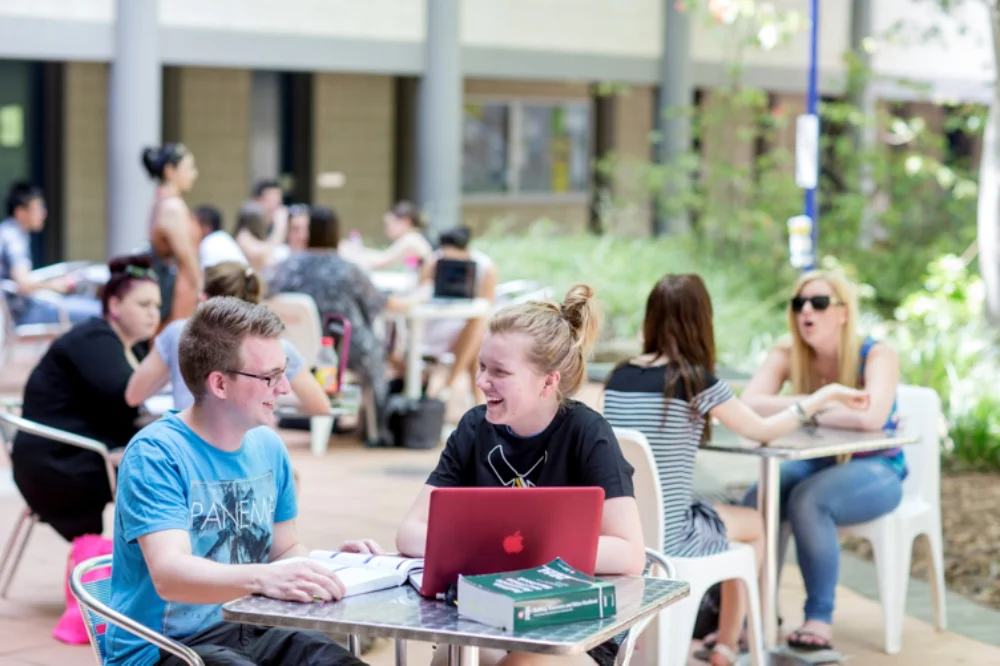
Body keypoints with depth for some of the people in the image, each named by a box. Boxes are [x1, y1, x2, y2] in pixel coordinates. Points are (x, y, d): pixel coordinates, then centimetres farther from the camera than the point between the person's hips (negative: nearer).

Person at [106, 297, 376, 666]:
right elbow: (169, 575, -28)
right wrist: (261, 577, -46)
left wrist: (327, 566, -3)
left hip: (247, 632, 6)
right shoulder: (156, 454, -15)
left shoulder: (268, 447, 7)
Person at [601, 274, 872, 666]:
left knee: (722, 517, 35)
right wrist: (826, 395, 12)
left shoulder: (618, 377, 1)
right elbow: (761, 431, 0)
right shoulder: (696, 380, -13)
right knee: (754, 526, 26)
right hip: (667, 539, -5)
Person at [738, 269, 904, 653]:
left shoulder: (877, 356, -16)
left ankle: (820, 618, -21)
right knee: (757, 499, -25)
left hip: (875, 473, -4)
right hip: (816, 465, 4)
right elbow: (749, 405, -19)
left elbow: (872, 417, -35)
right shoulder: (788, 354, -4)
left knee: (807, 500, -33)